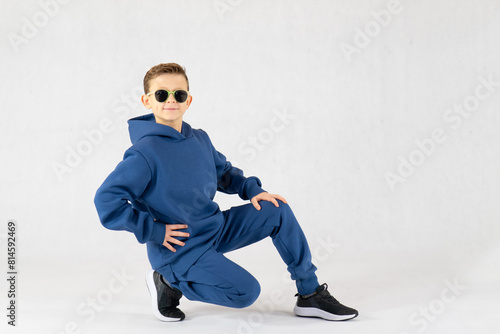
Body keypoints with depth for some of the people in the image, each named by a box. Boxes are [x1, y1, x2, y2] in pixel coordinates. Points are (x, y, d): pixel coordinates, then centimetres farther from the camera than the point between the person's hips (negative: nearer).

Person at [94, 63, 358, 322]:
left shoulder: (200, 139, 3)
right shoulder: (145, 154, -21)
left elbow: (224, 171, 21)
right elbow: (106, 201, -26)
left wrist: (252, 190, 3)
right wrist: (154, 231, -22)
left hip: (216, 228, 8)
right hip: (180, 250, -8)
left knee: (277, 211, -1)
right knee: (246, 291, -20)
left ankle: (311, 295, 8)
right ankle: (169, 283, 1)